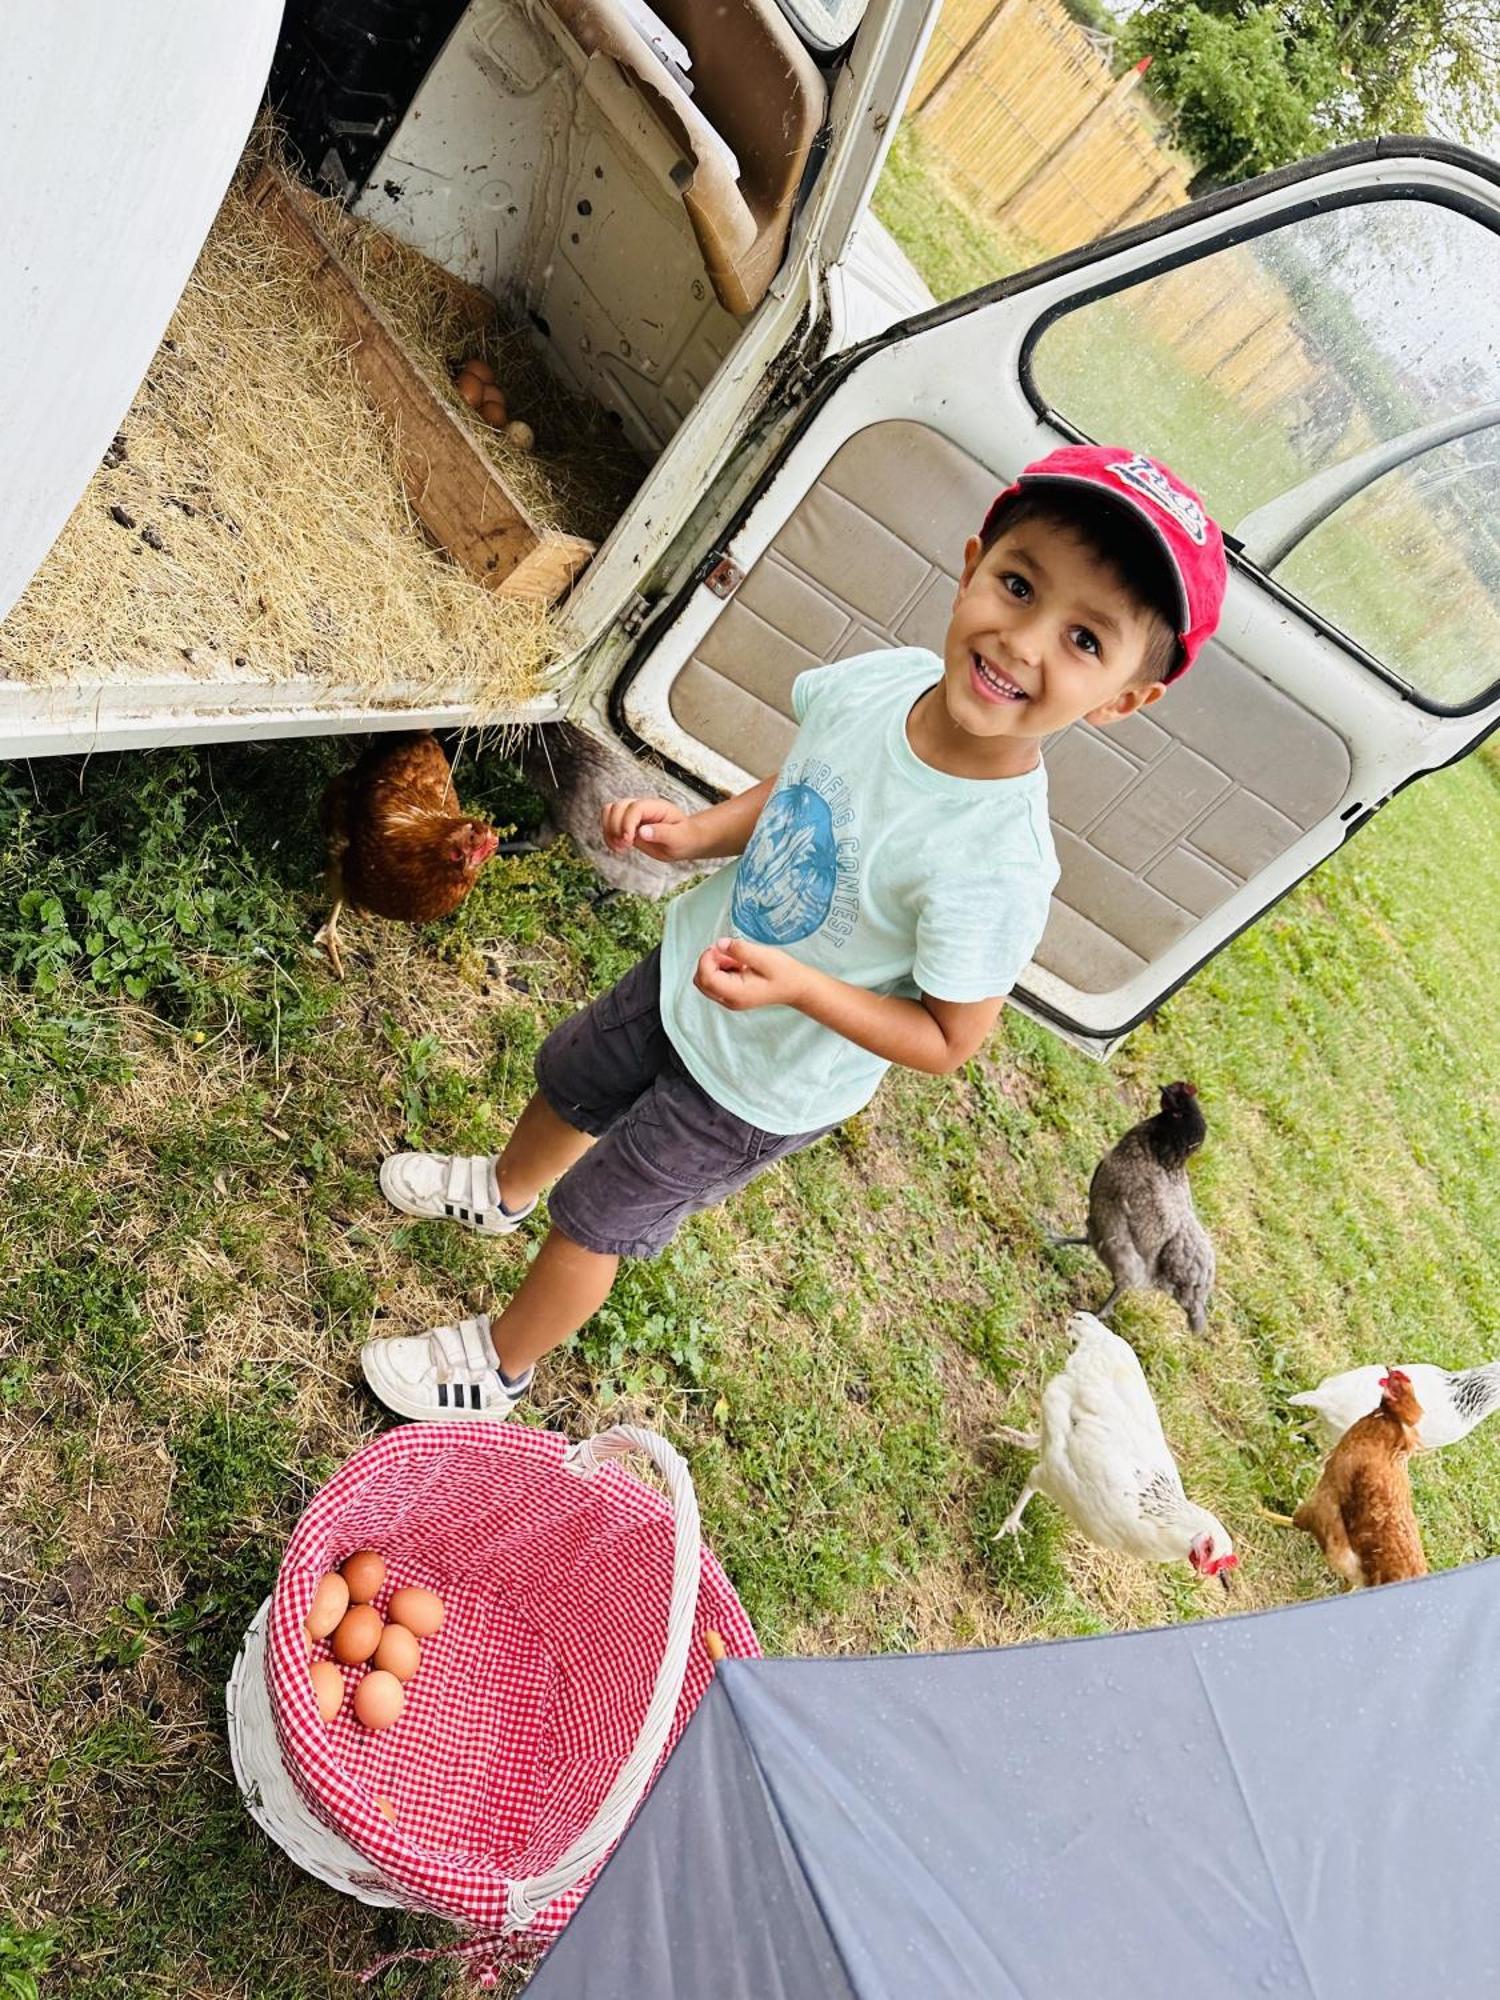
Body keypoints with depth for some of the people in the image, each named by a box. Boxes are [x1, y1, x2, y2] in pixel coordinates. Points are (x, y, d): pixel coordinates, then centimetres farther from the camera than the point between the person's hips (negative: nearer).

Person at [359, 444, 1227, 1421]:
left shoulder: (998, 863, -37)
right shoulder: (885, 679, -20)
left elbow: (948, 1041, -24)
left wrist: (797, 987, -36)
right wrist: (699, 831, -15)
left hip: (756, 1088, -6)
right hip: (688, 971, 6)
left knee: (596, 1218, 15)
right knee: (570, 1082, 31)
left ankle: (502, 1363, 47)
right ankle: (504, 1191, 67)